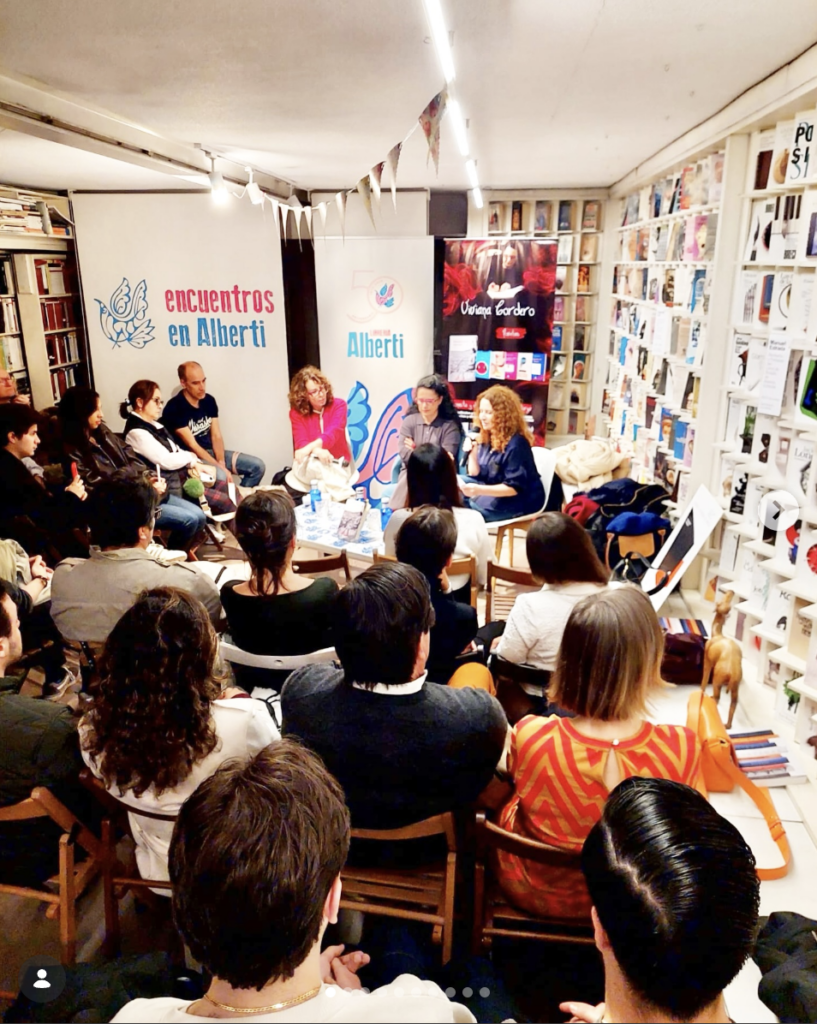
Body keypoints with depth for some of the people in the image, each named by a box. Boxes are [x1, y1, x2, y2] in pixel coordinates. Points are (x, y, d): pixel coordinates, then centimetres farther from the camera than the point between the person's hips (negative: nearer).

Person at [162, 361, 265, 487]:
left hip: (211, 452, 7)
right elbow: (192, 446, -19)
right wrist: (219, 467, -24)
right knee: (220, 475, -37)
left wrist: (221, 462, -15)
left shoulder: (209, 401, 3)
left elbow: (216, 436, 3)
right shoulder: (174, 408, -17)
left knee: (257, 466, -5)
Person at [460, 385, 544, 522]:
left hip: (518, 501, -8)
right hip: (493, 491, 9)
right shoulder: (486, 438, 4)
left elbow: (514, 487, -23)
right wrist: (472, 452, -10)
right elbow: (475, 475, 8)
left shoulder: (516, 444, -20)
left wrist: (479, 490, -33)